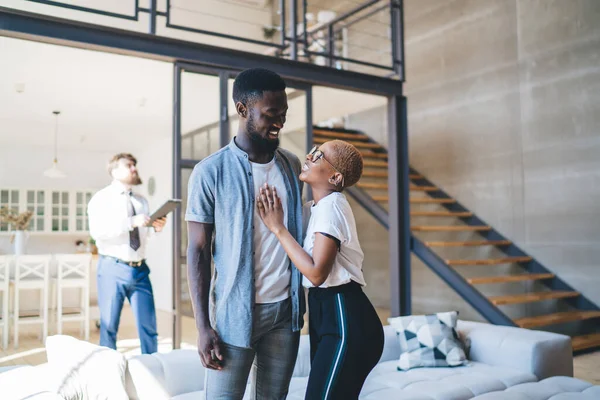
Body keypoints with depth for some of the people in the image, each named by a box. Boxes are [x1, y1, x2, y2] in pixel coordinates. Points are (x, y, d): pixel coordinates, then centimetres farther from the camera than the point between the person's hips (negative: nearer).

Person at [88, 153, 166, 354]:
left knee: (148, 325, 6)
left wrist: (155, 227, -7)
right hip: (113, 269, -4)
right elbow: (97, 231, -18)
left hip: (140, 269, 5)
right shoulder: (102, 198, -3)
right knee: (109, 326, 6)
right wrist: (132, 222, -25)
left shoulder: (141, 201, 14)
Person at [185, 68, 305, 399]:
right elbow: (197, 251, -7)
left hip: (286, 308, 4)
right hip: (235, 311, -4)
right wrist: (203, 325, -11)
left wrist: (302, 297, 12)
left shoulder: (291, 165, 7)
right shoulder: (210, 172, -7)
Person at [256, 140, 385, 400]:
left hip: (346, 322, -10)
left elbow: (316, 273, -23)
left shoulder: (331, 207, -17)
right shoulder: (317, 207, 13)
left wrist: (277, 228, -17)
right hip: (327, 313, 10)